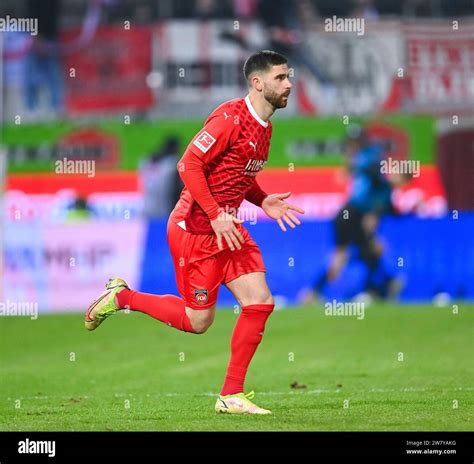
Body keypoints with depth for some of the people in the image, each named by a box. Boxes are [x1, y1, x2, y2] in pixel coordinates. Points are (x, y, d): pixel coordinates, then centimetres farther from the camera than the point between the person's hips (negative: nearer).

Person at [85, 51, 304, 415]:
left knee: (260, 302, -3)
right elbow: (189, 164, -21)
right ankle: (121, 297, 19)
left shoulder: (264, 126, 10)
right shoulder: (231, 118, -18)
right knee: (198, 320, -1)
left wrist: (263, 201, 4)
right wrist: (215, 215, -23)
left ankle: (232, 396, 4)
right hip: (195, 230, -9)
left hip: (227, 227, 9)